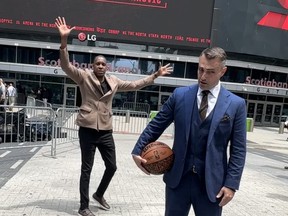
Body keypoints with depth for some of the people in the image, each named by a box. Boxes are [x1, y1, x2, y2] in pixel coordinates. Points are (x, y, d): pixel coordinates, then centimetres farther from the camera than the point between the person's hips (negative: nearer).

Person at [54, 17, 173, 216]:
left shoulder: (113, 81, 10)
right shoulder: (84, 77, -2)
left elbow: (134, 85, 19)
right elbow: (66, 66, -16)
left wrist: (155, 75, 18)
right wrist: (64, 40, -29)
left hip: (106, 131, 5)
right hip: (88, 130, -4)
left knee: (112, 166, 12)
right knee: (87, 169, 4)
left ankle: (99, 194, 38)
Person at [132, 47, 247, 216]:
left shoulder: (236, 104, -4)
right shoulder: (180, 95, -1)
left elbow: (238, 150, -2)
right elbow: (156, 125, 6)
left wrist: (231, 184, -7)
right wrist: (138, 151, 4)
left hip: (212, 183, -1)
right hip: (177, 178, 2)